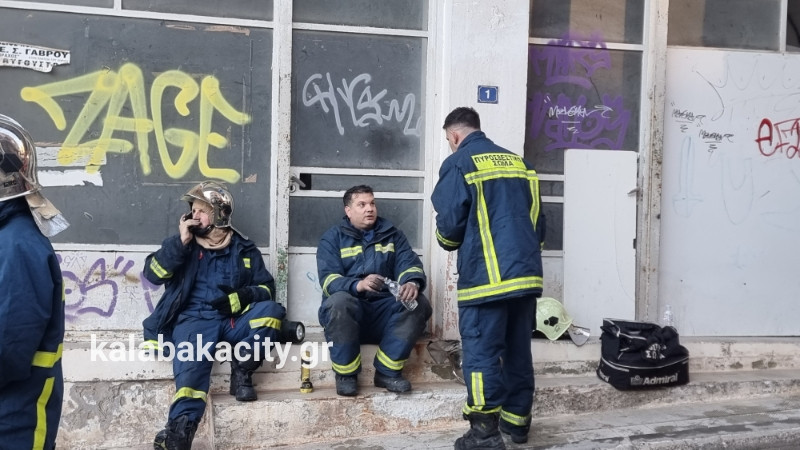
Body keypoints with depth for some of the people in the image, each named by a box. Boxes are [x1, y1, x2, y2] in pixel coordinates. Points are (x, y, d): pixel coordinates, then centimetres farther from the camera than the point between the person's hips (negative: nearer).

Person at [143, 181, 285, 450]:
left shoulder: (244, 249, 15)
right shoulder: (183, 244, 16)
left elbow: (267, 288, 11)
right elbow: (152, 274, 3)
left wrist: (242, 296, -11)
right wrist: (180, 241, -6)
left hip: (233, 321, 2)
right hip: (194, 319, -1)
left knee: (271, 310, -27)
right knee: (191, 362, -34)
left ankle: (241, 370, -15)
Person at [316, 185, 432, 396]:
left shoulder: (392, 235, 14)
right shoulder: (333, 238, 5)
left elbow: (410, 264, -1)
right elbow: (328, 280, -10)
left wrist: (413, 283, -27)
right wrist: (358, 285, -32)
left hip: (385, 311, 3)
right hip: (348, 311, -3)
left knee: (419, 303, -23)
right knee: (338, 302, -35)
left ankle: (388, 371, -12)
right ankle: (345, 373, -17)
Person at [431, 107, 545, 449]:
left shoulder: (458, 164, -2)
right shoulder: (519, 163, 16)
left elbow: (450, 224, -7)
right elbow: (538, 220, 17)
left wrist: (448, 241, 16)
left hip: (486, 276, -6)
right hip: (526, 274, 6)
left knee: (481, 352, -1)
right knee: (518, 350, 14)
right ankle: (517, 420, 25)